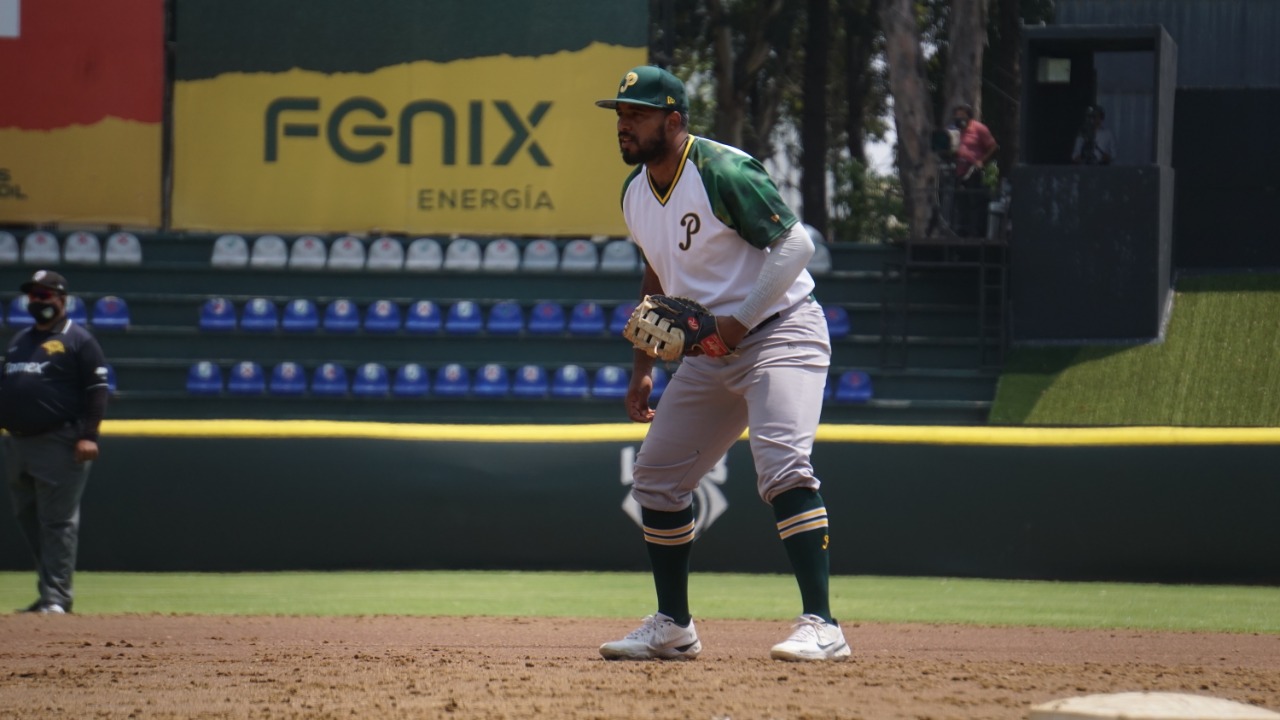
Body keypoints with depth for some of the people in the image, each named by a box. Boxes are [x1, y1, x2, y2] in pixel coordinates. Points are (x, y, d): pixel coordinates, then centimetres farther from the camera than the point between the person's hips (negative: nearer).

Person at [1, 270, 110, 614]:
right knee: (28, 519, 10)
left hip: (59, 444, -8)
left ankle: (55, 597, -7)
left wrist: (87, 435, -18)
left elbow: (97, 391, -9)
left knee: (58, 522, -7)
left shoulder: (78, 340, -4)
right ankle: (55, 590, 18)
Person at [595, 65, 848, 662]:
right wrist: (642, 367, 17)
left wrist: (740, 321, -24)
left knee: (782, 467, -26)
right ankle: (673, 628, 22)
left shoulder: (723, 173, -19)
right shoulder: (635, 194, 8)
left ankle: (821, 627, -29)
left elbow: (795, 244, -20)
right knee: (656, 477, 9)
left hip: (780, 331, -9)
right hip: (709, 352, 9)